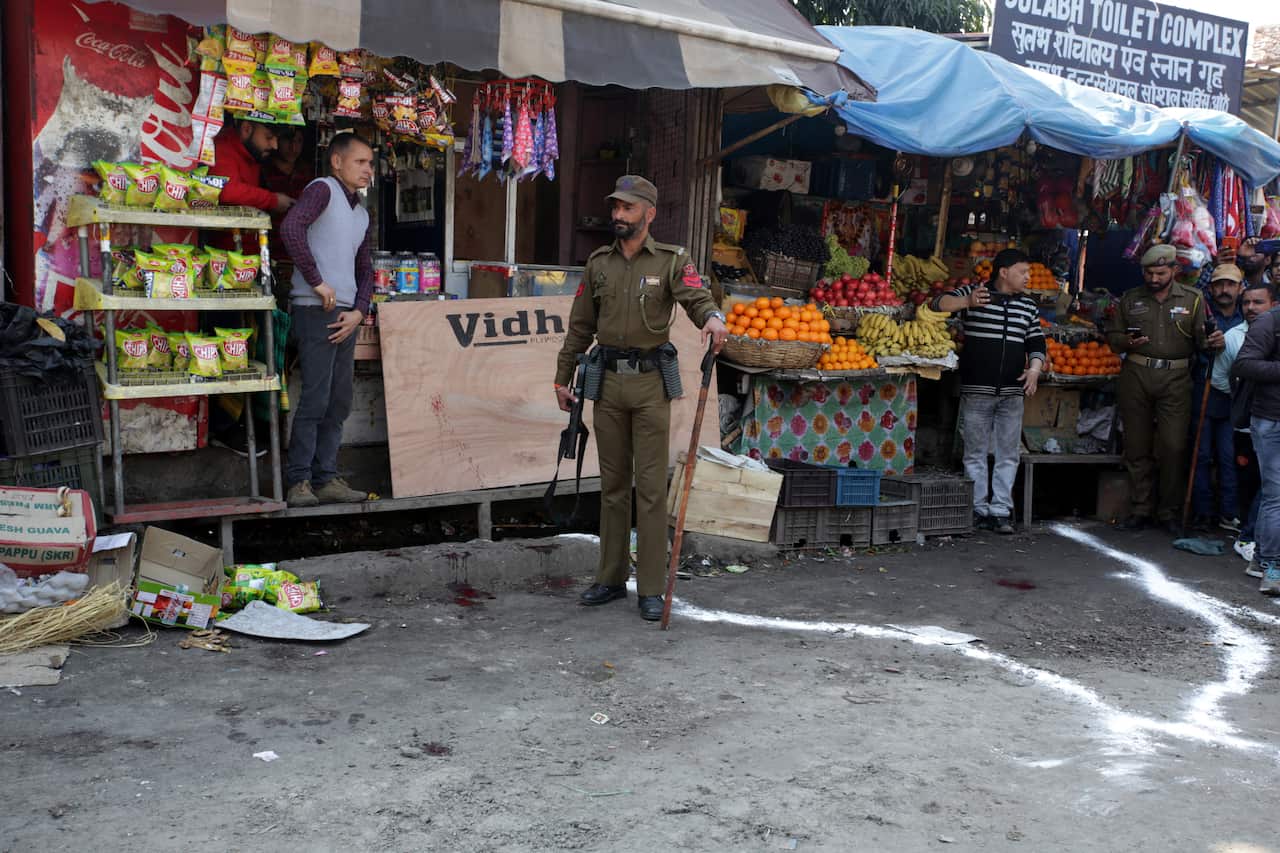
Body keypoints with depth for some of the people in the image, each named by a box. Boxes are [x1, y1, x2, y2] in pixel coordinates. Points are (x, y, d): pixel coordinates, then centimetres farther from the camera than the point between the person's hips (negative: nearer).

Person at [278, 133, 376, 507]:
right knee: (315, 400, -9)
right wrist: (317, 282, -19)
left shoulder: (361, 213, 20)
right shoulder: (323, 189, -5)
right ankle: (300, 481, -2)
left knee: (339, 403, 9)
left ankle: (326, 479, 16)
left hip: (346, 315, 9)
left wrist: (358, 311, 5)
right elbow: (291, 228, -23)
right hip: (316, 311, -8)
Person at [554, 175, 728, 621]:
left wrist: (712, 316, -40)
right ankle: (611, 579, 21)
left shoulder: (671, 260, 0)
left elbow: (696, 296, -17)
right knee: (612, 484, 11)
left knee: (651, 487, -2)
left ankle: (651, 588, 5)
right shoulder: (598, 262, 11)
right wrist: (562, 378, 14)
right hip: (607, 382, 4)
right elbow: (580, 326, 14)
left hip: (650, 383, -4)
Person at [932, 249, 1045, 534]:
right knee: (976, 453, 2)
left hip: (1012, 392, 4)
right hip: (977, 389, -4)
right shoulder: (973, 293, 2)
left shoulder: (1029, 305, 14)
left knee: (1008, 455, 3)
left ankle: (1001, 510, 8)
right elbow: (938, 304, -9)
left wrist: (1035, 368, -4)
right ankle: (978, 510, 9)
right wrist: (967, 302, -26)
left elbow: (1036, 342, 16)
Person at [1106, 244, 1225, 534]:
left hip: (1175, 380, -2)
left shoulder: (1192, 299, 8)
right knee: (1137, 446, 5)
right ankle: (1141, 509, 15)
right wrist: (1127, 342, -7)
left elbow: (1201, 338, 3)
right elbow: (1112, 334, 14)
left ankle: (1170, 511, 6)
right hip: (1135, 378, 2)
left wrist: (1212, 341, -19)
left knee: (1174, 447, -6)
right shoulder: (1131, 299, 11)